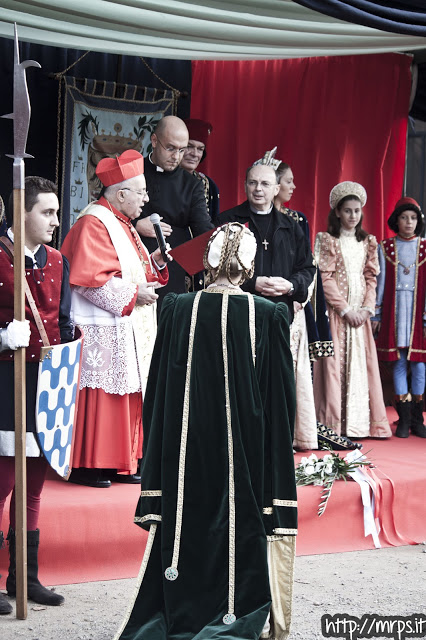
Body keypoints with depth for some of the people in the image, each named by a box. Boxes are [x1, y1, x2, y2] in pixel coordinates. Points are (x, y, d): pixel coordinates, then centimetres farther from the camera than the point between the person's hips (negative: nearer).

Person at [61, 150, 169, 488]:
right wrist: (133, 293, -18)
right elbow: (88, 278, -21)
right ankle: (88, 465, 1)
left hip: (129, 332, 10)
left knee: (128, 395, 10)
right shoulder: (94, 224, -12)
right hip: (103, 333, -10)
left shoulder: (123, 225, 19)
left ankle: (121, 462, 17)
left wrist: (155, 261, 9)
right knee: (101, 396, -7)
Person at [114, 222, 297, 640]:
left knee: (186, 524, 11)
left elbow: (157, 390, 1)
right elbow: (281, 400, -3)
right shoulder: (270, 316, -7)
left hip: (188, 451, 1)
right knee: (239, 522, 8)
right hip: (247, 450, -1)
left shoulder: (176, 309, -5)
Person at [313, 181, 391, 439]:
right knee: (334, 364, -5)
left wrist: (367, 308, -4)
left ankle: (360, 423, 9)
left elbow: (371, 278, 10)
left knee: (362, 363, 3)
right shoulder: (327, 241, -2)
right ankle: (333, 425, -2)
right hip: (335, 311, -4)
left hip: (360, 313, 4)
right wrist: (345, 309, -13)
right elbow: (325, 279, -8)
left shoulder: (368, 242, 12)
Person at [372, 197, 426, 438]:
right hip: (394, 312, 0)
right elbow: (380, 282, 7)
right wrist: (376, 314, 4)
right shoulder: (385, 248, 6)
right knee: (399, 364, 1)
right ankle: (404, 420, 8)